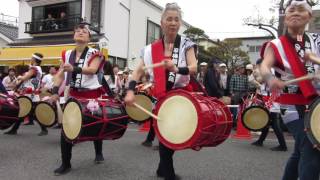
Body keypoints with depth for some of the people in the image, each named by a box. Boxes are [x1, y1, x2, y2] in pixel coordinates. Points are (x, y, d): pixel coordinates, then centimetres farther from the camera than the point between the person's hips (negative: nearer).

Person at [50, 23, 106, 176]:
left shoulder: (94, 53, -7)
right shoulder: (67, 54, 7)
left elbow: (92, 70, -26)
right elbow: (60, 74, 8)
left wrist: (74, 68, -40)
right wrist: (55, 91, -4)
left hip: (92, 94, -3)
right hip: (74, 94, 4)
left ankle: (99, 153, 39)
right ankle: (65, 164, 9)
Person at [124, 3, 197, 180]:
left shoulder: (187, 45, -5)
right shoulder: (152, 48, -1)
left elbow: (194, 68, -19)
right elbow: (138, 71, -3)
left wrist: (177, 69, -40)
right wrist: (130, 91, -19)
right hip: (160, 96, 0)